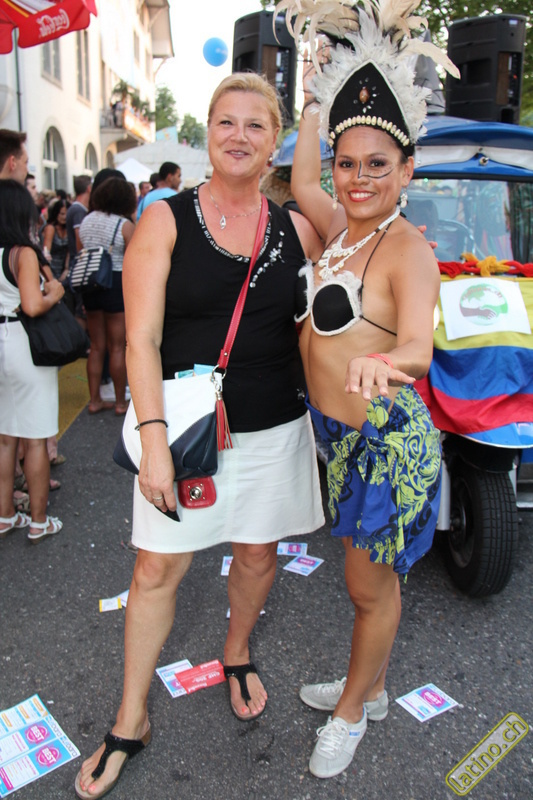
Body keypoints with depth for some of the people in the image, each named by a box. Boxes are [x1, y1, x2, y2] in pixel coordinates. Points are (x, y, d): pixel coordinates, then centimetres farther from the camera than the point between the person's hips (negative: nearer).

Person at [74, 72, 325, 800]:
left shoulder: (296, 230, 5)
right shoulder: (165, 222, -5)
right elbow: (142, 340, -11)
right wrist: (153, 440, -19)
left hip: (274, 429, 3)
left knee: (258, 553, 16)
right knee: (157, 570, 5)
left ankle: (237, 656, 47)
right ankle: (131, 720, 27)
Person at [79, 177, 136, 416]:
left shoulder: (86, 221, 9)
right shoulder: (125, 226, -9)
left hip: (90, 286, 6)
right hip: (116, 285, -6)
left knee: (96, 346, 13)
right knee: (118, 347, 2)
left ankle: (95, 400, 17)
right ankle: (120, 402, 10)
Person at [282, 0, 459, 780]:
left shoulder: (407, 247, -18)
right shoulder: (344, 229, 5)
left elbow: (419, 346, -33)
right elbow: (301, 179, 21)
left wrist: (382, 363, -56)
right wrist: (316, 94, 20)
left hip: (385, 440, -8)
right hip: (340, 435, 8)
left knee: (369, 587, 11)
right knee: (368, 576, 24)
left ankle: (352, 712, 35)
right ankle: (368, 688, 45)